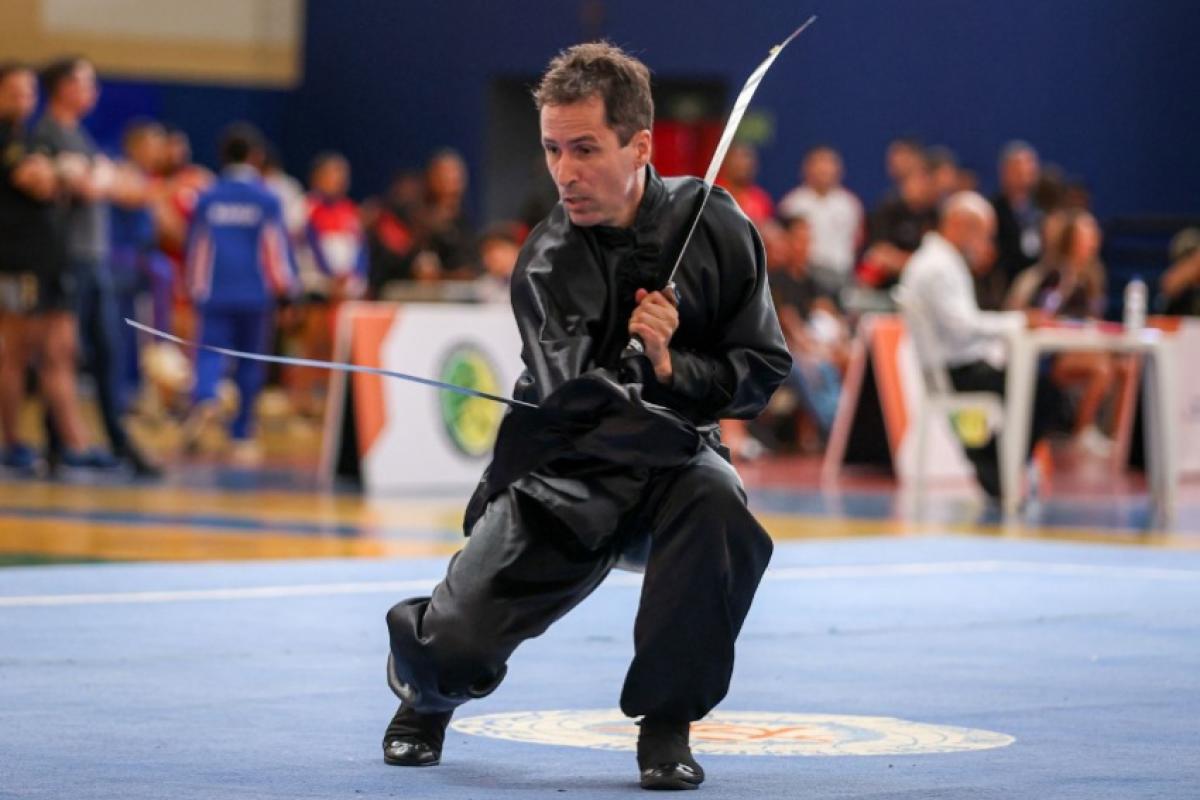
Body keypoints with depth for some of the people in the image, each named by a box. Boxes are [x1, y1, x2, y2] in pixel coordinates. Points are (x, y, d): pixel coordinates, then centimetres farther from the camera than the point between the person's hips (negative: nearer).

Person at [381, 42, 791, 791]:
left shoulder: (716, 229, -10)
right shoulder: (548, 262, -15)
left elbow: (763, 369, -6)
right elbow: (576, 405, -25)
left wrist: (672, 370, -20)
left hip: (673, 454, 1)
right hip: (564, 475, 0)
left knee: (718, 505, -36)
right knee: (455, 647, -11)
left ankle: (666, 723, -16)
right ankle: (427, 688, 33)